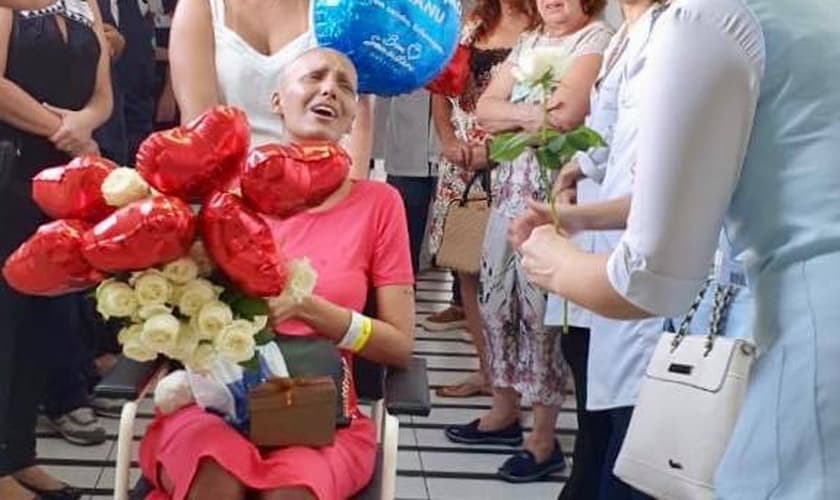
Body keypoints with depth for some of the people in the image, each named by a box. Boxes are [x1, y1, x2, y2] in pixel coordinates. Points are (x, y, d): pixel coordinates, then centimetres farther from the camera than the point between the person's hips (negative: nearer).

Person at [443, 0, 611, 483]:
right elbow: (485, 108, 7)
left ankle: (545, 439, 7)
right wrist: (532, 113, -10)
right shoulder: (529, 41, 17)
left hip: (556, 190, -7)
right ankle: (505, 411, 27)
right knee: (497, 294, 11)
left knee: (541, 304, -4)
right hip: (512, 184, 7)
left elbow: (567, 111, -20)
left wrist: (514, 112, -4)